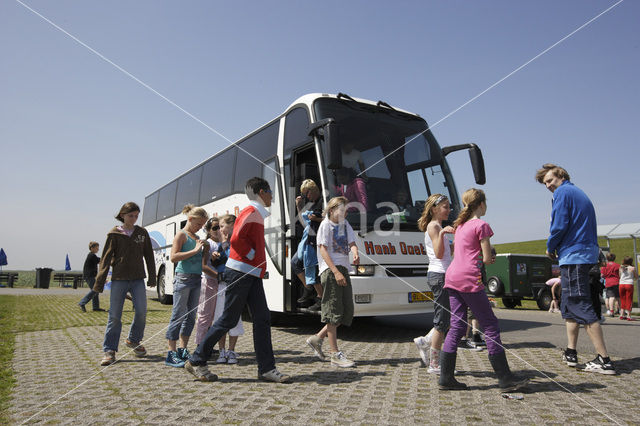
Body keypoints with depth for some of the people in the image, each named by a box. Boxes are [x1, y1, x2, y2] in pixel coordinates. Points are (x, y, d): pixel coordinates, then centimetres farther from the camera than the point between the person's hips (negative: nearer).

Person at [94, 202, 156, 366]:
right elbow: (106, 258, 0)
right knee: (115, 316, 0)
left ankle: (134, 340, 21)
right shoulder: (114, 234, 1)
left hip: (138, 279, 2)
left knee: (142, 311, -4)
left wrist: (152, 278, 10)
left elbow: (149, 256, 13)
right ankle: (109, 351, 9)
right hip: (118, 280, -2)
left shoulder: (142, 233, 8)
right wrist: (99, 282, -6)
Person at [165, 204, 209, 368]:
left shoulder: (196, 237, 17)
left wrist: (205, 251, 4)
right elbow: (173, 257, -16)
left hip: (196, 279, 8)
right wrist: (195, 250, -19)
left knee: (191, 316, 11)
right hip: (183, 278, -8)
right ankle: (171, 354, 1)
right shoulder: (181, 235, -4)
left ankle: (183, 350, 20)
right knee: (178, 316, -5)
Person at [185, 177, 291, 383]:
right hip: (240, 272, -9)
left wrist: (260, 265, 14)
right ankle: (196, 361, 13)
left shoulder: (258, 214, 18)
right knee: (228, 320, -2)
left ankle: (267, 368, 9)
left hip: (252, 275, 9)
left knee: (262, 319, 5)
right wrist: (253, 256, -13)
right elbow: (236, 239, -24)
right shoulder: (250, 212, -11)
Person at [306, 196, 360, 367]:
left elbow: (352, 243, 11)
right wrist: (336, 272, -19)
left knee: (347, 311, 7)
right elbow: (323, 250, -9)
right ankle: (335, 354, -2)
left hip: (343, 269, 8)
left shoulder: (345, 225, 20)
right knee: (333, 311, -7)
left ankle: (317, 338, 19)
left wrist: (355, 254, -15)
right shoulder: (325, 225, -1)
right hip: (330, 270, -8)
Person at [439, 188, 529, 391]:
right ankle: (505, 378, 8)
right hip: (469, 278, -8)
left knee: (457, 326, 9)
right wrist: (486, 255, 15)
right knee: (490, 325, 1)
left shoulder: (460, 224, 18)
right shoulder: (481, 225, -4)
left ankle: (446, 378, 9)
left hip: (452, 275, 8)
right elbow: (487, 258, -6)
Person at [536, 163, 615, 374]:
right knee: (569, 306, 14)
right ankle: (571, 353, 17)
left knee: (581, 307, -8)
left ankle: (604, 360, -7)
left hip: (573, 256, -10)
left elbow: (559, 225, -15)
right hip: (587, 255, 10)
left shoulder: (563, 193, -7)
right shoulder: (580, 193, 22)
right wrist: (557, 247, 16)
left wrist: (550, 248, 1)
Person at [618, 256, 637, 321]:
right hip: (629, 284, -3)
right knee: (629, 300, 2)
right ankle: (628, 316, 0)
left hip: (621, 284, 3)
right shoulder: (632, 268, -4)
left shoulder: (621, 268, 6)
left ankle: (622, 314, 12)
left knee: (623, 300, 13)